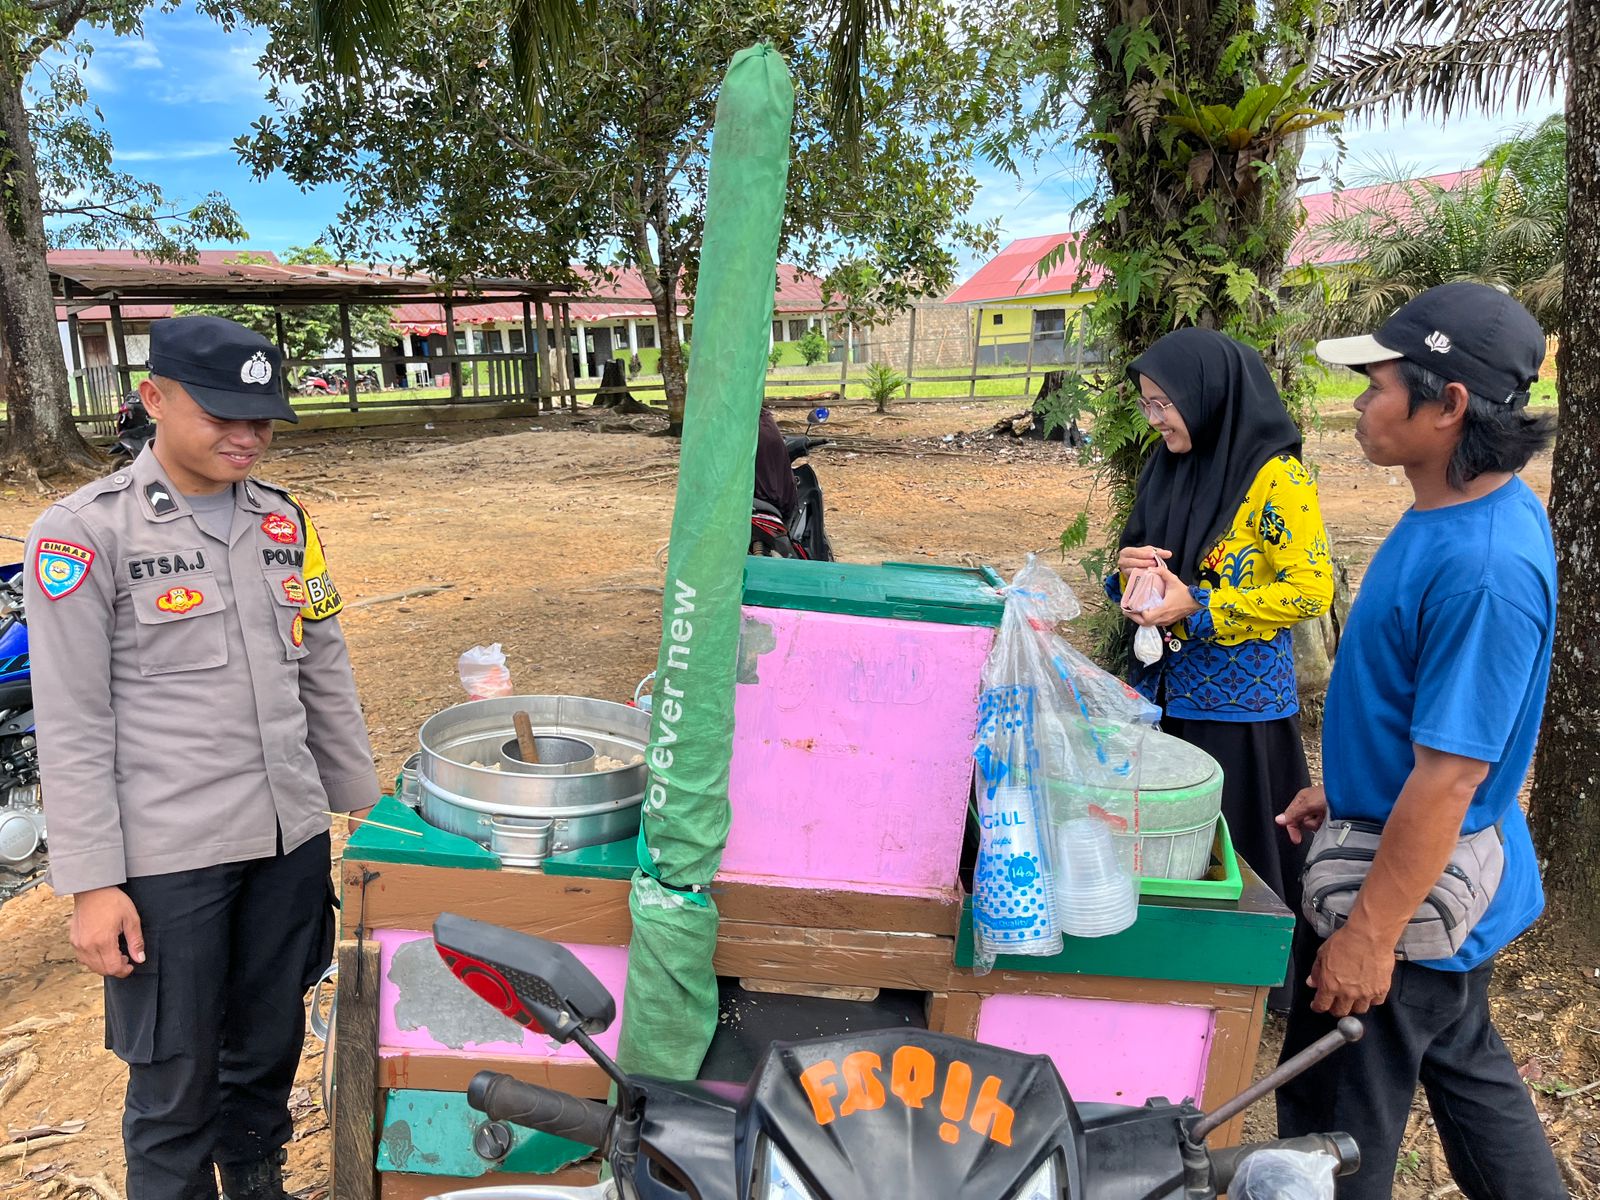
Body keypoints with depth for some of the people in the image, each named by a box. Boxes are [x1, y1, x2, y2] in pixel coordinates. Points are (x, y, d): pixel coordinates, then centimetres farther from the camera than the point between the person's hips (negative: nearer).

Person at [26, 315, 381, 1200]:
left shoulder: (282, 520, 7)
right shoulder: (84, 532, -9)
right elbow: (71, 727, -9)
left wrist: (365, 800, 13)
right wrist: (91, 882, -10)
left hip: (291, 836, 5)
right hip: (167, 857, -4)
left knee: (269, 1049, 19)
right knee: (174, 1085, 9)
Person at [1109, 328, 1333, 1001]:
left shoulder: (1275, 478, -13)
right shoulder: (1170, 467, 8)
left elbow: (1309, 589, -16)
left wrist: (1196, 607, -21)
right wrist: (1129, 568, -6)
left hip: (1238, 700, -6)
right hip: (1165, 688, 7)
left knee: (1232, 845, 5)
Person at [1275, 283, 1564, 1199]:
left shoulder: (1485, 566, -30)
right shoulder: (1457, 510, 2)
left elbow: (1450, 772, -28)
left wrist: (1369, 935, -21)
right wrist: (1341, 789, 18)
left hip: (1415, 887, -9)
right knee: (1467, 1068, 28)